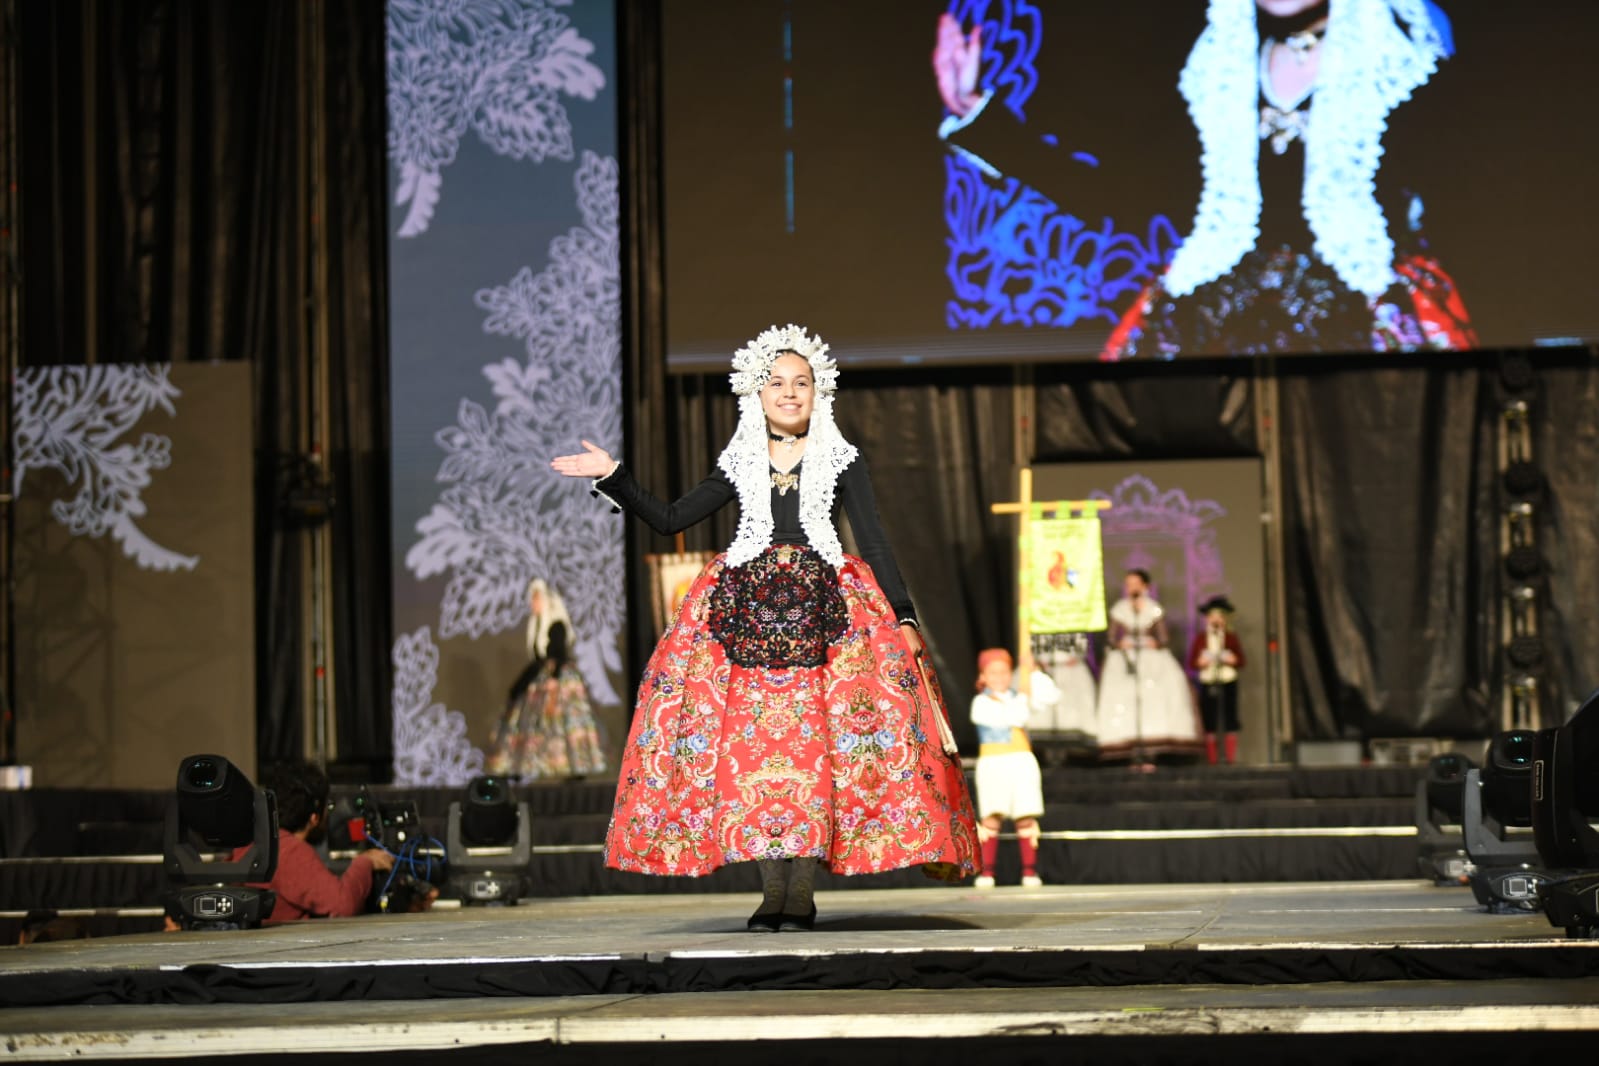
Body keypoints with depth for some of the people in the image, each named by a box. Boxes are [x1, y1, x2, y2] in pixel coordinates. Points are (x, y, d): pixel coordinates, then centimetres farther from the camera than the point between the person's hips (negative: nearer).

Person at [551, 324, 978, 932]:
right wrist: (613, 478, 5)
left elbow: (874, 544, 5)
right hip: (746, 608, 2)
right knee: (751, 740, -7)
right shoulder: (740, 466, 15)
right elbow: (669, 519, 14)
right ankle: (772, 889, -1)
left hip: (823, 610, -2)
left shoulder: (842, 462, 10)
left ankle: (803, 892, -7)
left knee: (814, 737, -10)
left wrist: (903, 618, -4)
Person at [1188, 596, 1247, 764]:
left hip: (1228, 682, 0)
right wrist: (1200, 663, -15)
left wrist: (1232, 660, -14)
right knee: (1209, 721, -2)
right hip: (1207, 684, 0)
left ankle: (1231, 757, 0)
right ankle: (1211, 758, 1)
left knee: (1230, 720, -2)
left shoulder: (1231, 637, 7)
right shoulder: (1200, 638, 7)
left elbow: (1241, 661, 7)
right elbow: (1191, 663, 6)